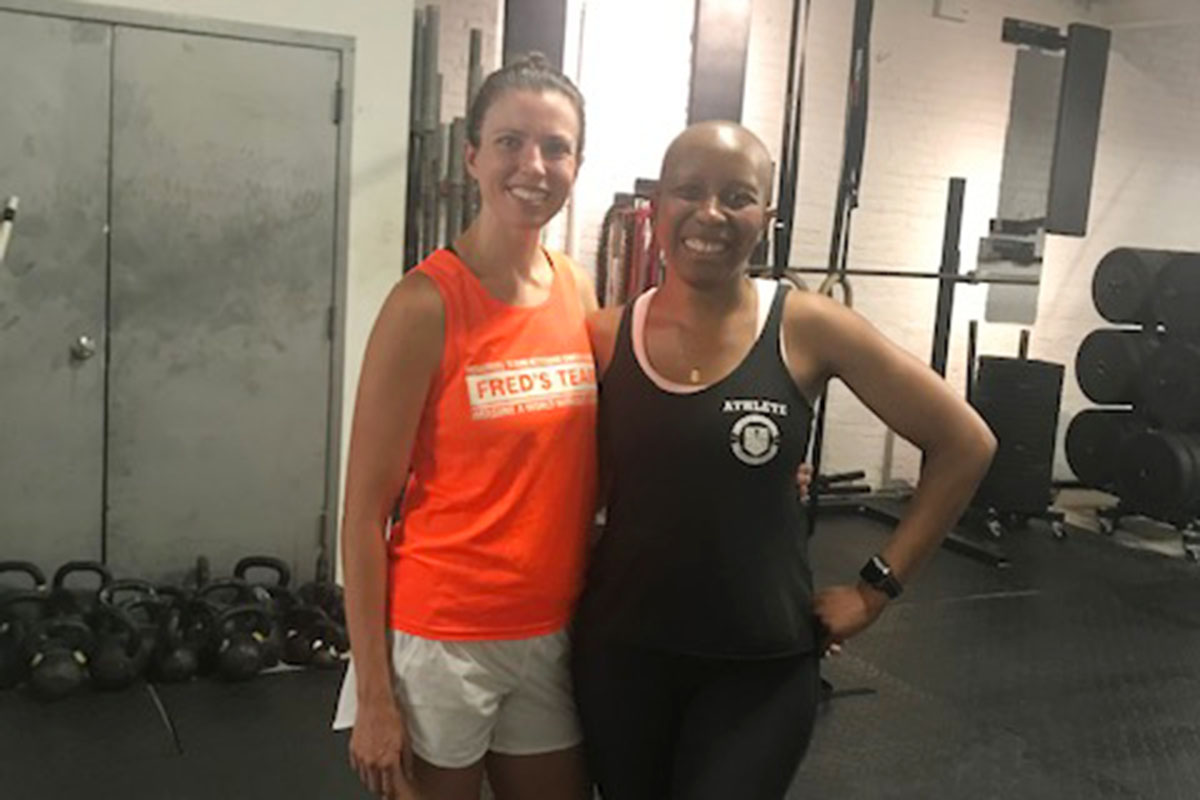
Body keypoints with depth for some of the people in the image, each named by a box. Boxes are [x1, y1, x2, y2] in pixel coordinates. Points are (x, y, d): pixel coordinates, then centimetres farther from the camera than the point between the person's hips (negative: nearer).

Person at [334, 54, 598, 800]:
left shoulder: (581, 293, 2)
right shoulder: (427, 305, -15)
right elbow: (366, 510, -12)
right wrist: (374, 692, -12)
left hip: (554, 635, 6)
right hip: (442, 638, -5)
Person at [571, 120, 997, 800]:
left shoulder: (807, 328, -10)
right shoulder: (605, 337, -4)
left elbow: (965, 444, -5)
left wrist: (877, 587, -4)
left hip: (761, 663, -2)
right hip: (621, 651, 3)